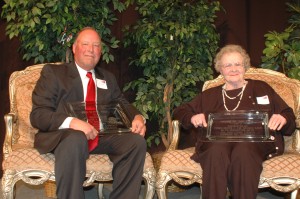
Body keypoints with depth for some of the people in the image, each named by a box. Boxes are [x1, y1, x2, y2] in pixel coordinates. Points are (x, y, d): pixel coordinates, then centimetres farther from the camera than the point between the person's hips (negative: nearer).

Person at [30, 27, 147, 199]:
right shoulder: (53, 72, 7)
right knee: (75, 140, -39)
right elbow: (38, 115, -3)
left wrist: (137, 117, -4)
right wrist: (71, 122, -23)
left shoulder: (108, 78, 24)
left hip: (103, 136, 5)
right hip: (62, 135, -4)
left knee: (137, 141, -23)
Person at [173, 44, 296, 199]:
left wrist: (283, 119, -4)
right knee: (217, 151, -37)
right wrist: (192, 118, 1)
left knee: (243, 151, -38)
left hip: (254, 141, -1)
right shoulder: (209, 95, 29)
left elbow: (288, 115, 21)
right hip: (217, 141, 1)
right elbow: (179, 111, 25)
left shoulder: (261, 88, 26)